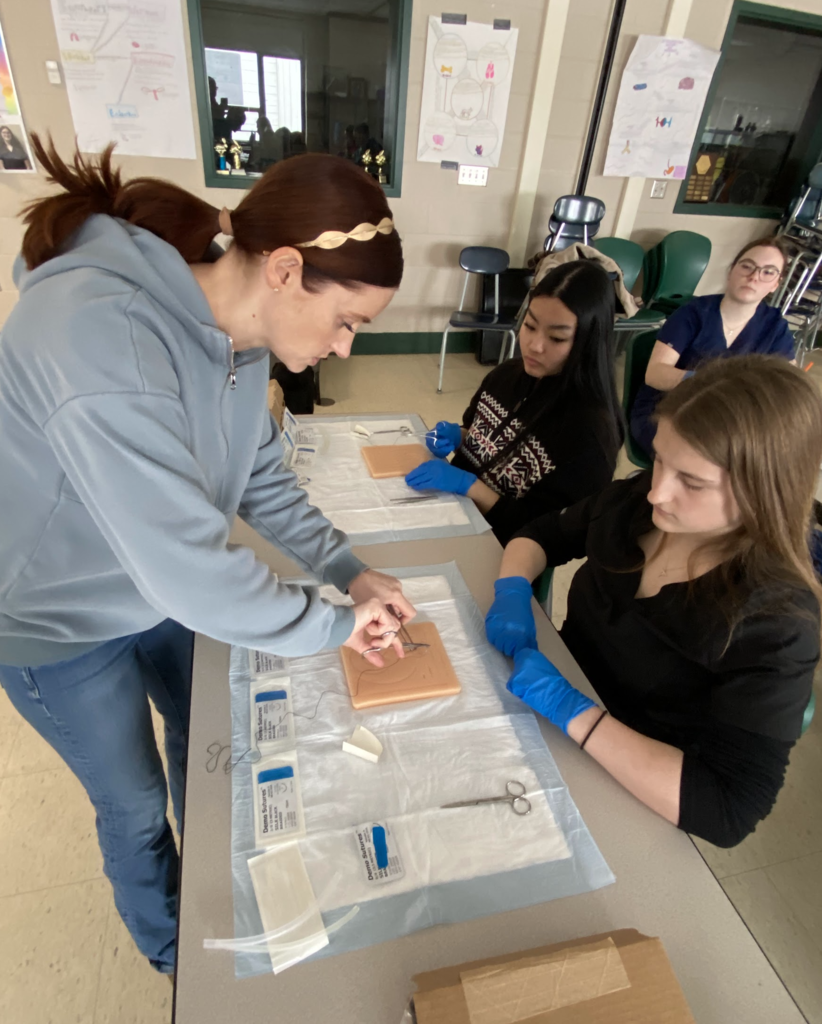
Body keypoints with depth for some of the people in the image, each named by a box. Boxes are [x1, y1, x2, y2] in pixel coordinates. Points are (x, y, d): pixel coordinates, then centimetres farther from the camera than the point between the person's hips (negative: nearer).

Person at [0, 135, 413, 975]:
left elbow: (260, 480, -2)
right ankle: (168, 945, 51)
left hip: (162, 587, 6)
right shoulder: (101, 336, -38)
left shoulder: (239, 332, -12)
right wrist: (334, 626, -23)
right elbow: (190, 569, -37)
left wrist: (350, 572, -11)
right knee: (135, 804, 17)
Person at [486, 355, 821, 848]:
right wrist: (513, 593, -16)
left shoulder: (775, 625, -26)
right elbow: (543, 536, 5)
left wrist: (574, 711, -33)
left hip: (626, 799, -5)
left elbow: (730, 814, -29)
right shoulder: (637, 502, -11)